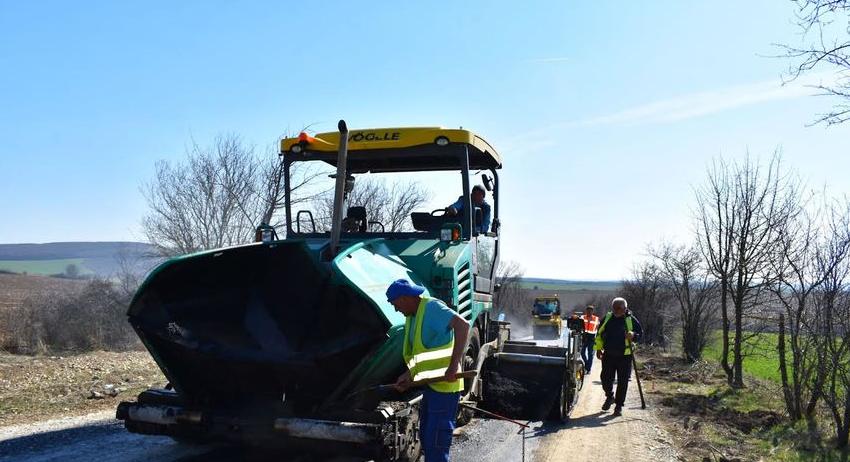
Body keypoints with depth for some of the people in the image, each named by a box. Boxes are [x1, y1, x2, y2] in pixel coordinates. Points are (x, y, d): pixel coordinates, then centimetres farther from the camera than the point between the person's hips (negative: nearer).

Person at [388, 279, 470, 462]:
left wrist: (454, 365, -34)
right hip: (431, 385, 10)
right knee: (426, 437, 20)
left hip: (444, 385, -10)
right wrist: (408, 376, 12)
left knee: (436, 443, -5)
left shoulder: (431, 307, -18)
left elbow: (463, 325, -32)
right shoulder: (412, 317, 13)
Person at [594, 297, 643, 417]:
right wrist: (598, 348, 9)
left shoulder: (631, 320, -2)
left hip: (625, 356, -2)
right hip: (608, 355, 2)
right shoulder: (607, 318, 5)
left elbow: (640, 333, 4)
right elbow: (599, 334, 14)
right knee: (606, 379, 5)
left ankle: (619, 405, 13)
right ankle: (609, 397, 33)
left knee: (622, 382, 0)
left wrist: (633, 336, -19)